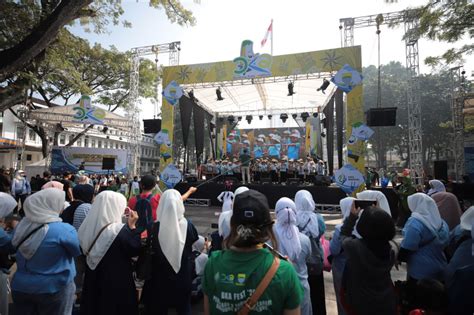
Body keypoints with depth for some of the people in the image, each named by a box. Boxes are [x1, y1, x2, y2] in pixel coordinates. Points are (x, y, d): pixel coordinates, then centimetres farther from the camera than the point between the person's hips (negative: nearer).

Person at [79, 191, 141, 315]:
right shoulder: (120, 230, -26)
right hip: (117, 282, -6)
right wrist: (132, 226, -16)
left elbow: (85, 250, 10)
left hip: (93, 279, 6)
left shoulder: (88, 226, -7)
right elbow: (135, 250, -16)